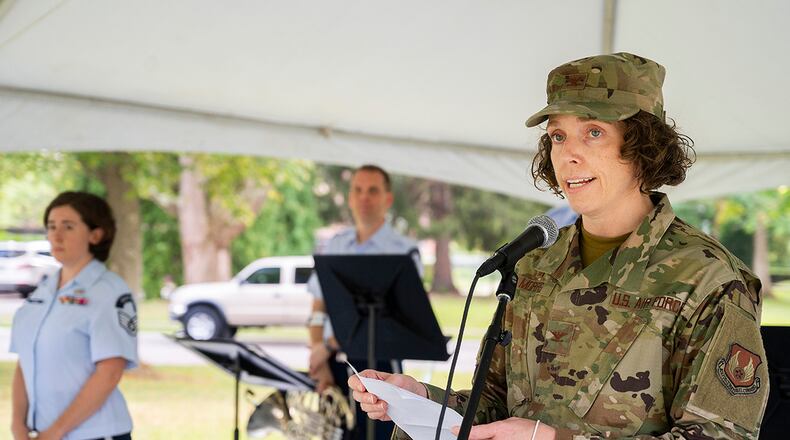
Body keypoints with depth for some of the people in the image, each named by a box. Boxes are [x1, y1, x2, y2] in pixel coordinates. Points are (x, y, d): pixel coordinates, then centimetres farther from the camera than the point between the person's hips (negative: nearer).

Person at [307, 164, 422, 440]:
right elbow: (318, 310, 11)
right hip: (334, 364, 4)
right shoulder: (335, 246, 12)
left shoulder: (403, 251, -4)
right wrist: (320, 363, -2)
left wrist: (329, 346, -13)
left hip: (377, 362, -4)